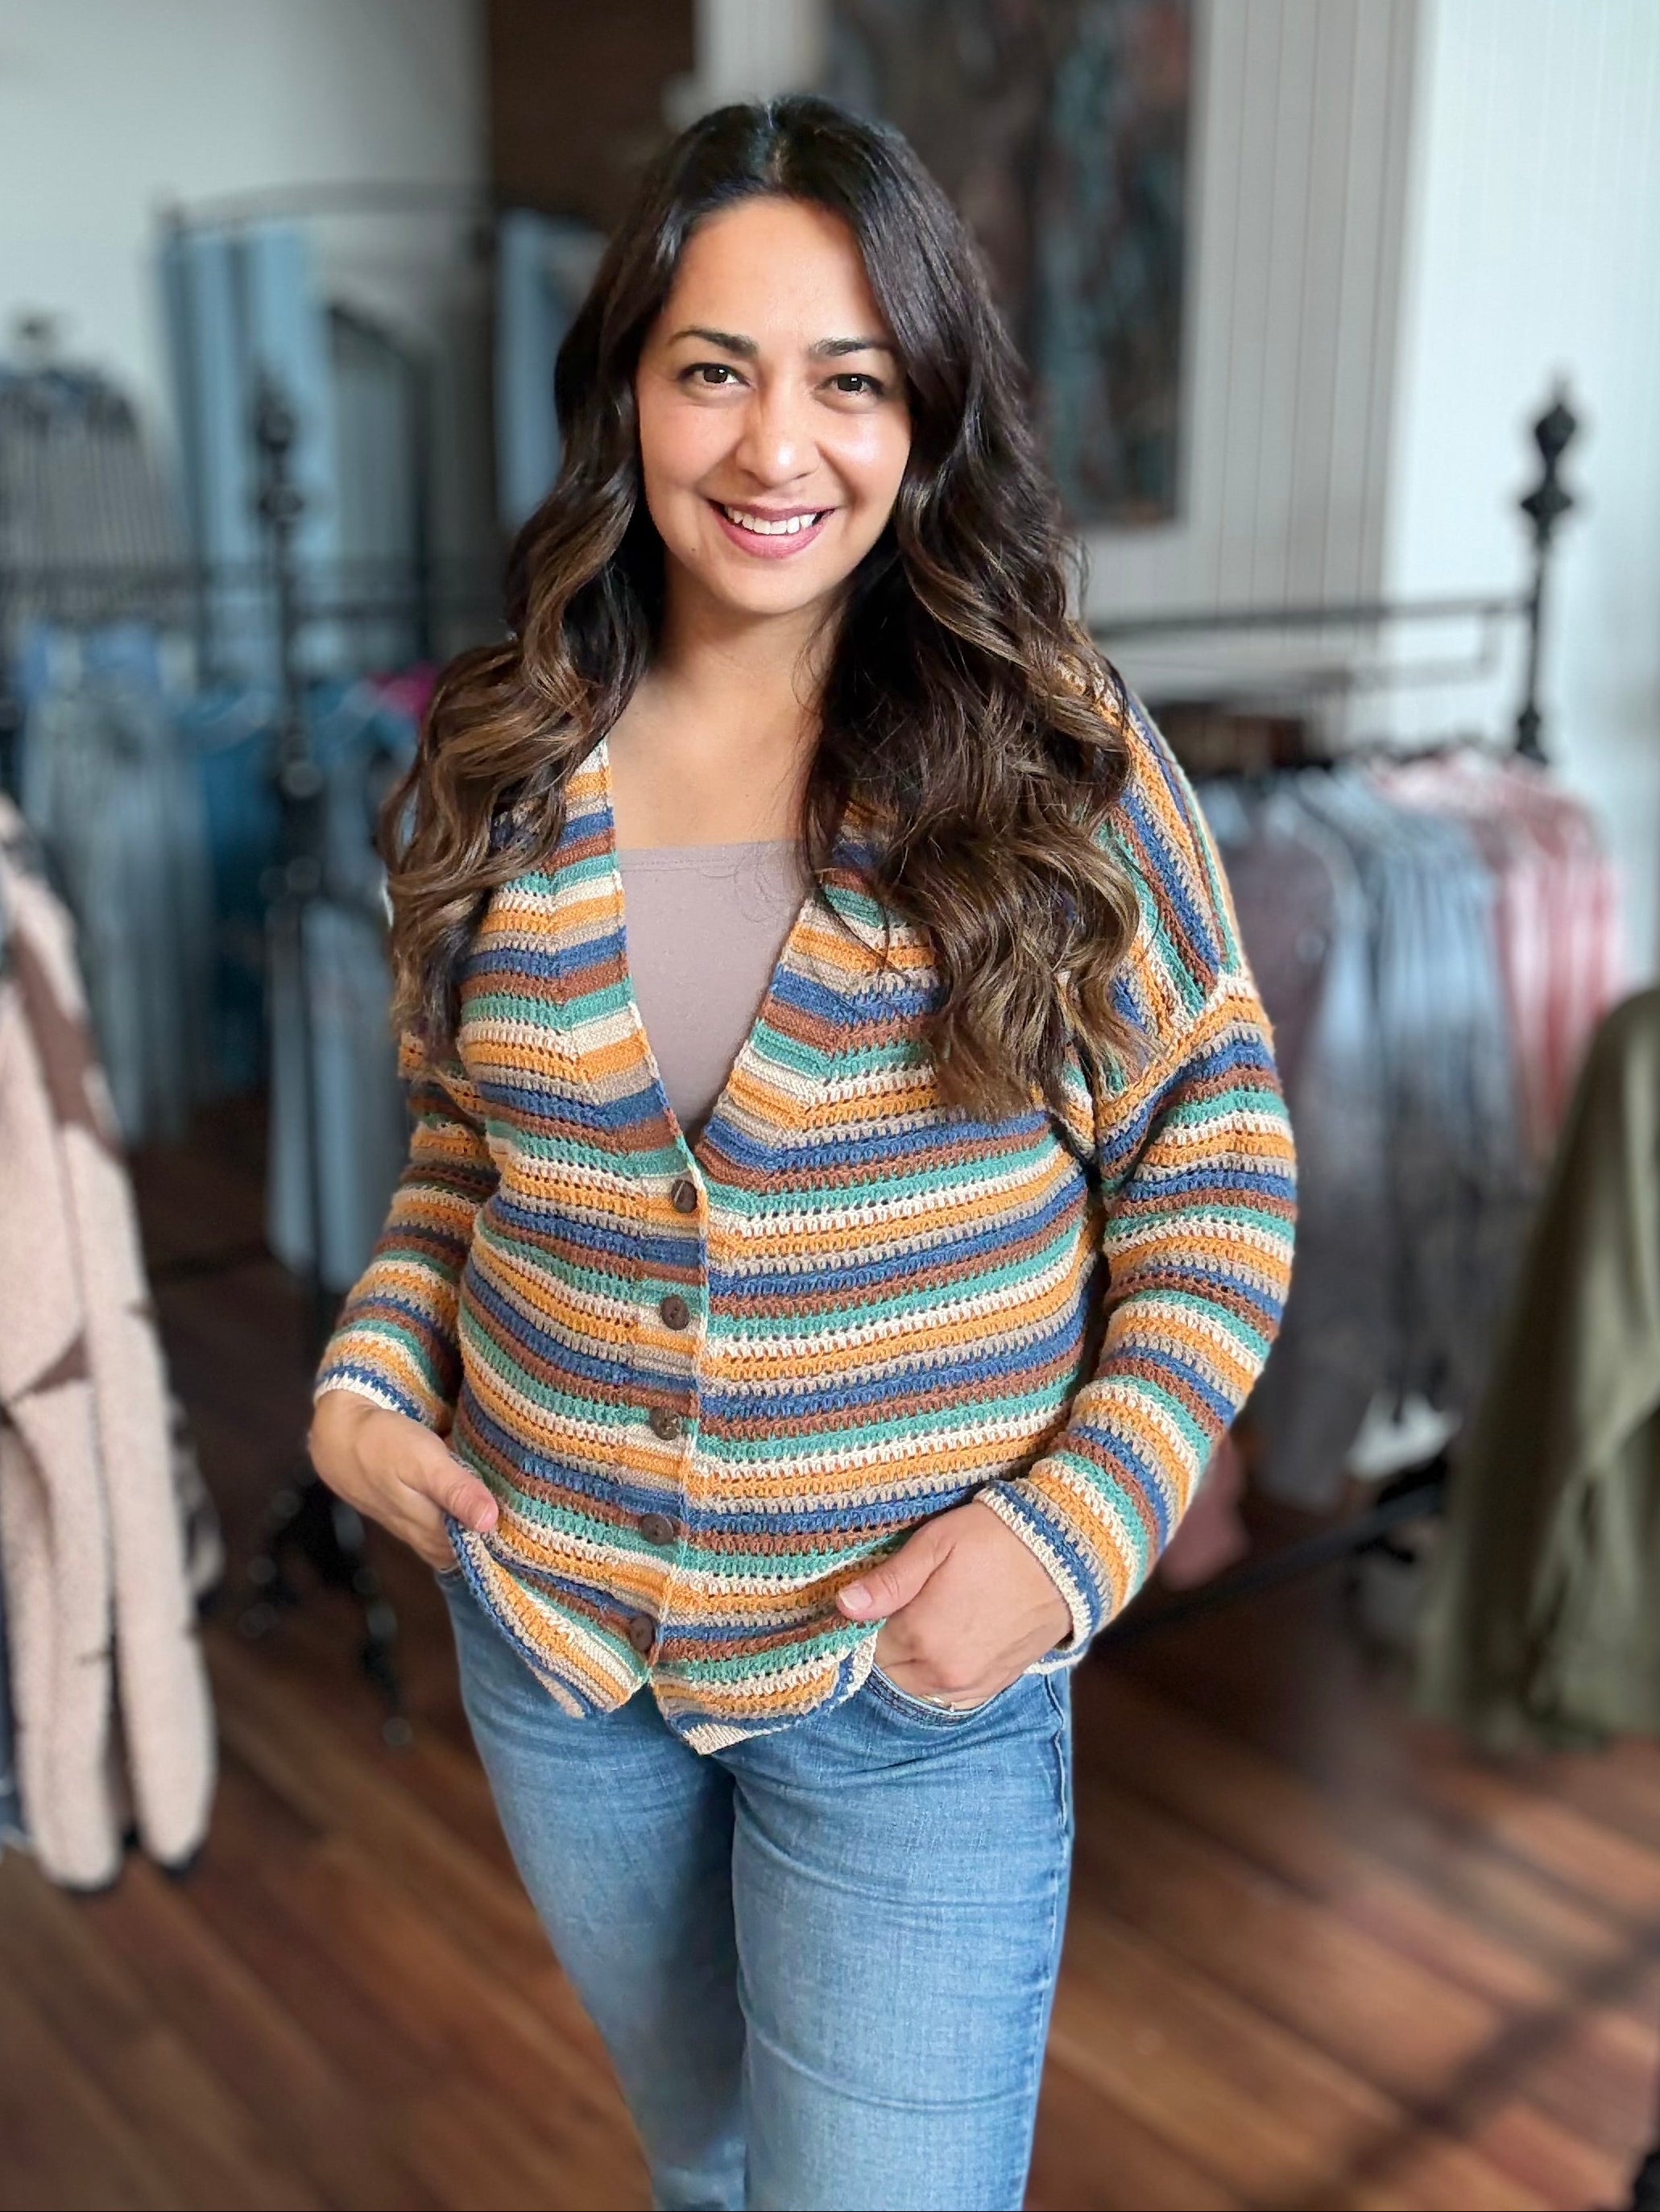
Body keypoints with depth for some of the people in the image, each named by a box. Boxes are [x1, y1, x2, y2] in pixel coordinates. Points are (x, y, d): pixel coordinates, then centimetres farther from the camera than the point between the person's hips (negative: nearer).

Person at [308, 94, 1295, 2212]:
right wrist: (369, 1369, -5)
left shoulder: (1055, 755, -13)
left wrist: (1070, 1529, -18)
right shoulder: (499, 758, -4)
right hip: (549, 1630, 4)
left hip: (917, 1673, -3)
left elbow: (1215, 1167, -8)